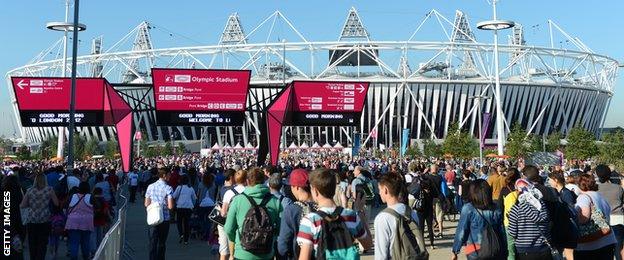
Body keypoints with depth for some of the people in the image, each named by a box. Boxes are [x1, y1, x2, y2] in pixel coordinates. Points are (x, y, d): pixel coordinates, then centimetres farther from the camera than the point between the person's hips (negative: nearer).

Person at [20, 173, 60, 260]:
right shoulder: (49, 189, -4)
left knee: (32, 243, 13)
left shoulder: (30, 190, 1)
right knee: (42, 243, 5)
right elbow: (57, 203, 0)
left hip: (32, 220, 2)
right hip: (44, 220, -2)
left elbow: (22, 205, 1)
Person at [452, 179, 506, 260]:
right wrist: (504, 253, 14)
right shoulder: (496, 209, 1)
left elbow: (461, 231, -6)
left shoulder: (468, 208, -9)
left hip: (475, 252, -3)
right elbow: (502, 233, 5)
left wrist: (455, 251, 3)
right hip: (495, 251, 3)